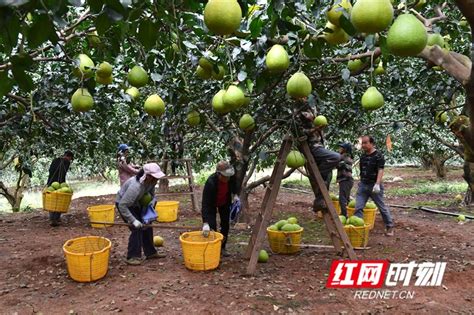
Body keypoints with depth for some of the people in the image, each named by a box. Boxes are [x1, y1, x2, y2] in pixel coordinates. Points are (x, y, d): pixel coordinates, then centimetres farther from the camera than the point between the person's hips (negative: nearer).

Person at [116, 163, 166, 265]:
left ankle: (150, 252, 20)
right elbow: (122, 206, -37)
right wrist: (133, 220, -34)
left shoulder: (151, 181, -20)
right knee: (137, 228, -15)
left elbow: (152, 194, 1)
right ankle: (132, 256, -3)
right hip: (123, 203, -7)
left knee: (147, 225, 7)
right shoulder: (136, 186, -40)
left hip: (136, 203, 8)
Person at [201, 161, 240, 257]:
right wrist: (205, 223, -49)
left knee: (225, 225, 5)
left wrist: (235, 195, -15)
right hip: (212, 203, -4)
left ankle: (222, 247, 18)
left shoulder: (231, 177, -28)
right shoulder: (210, 182, -42)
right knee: (212, 225, -11)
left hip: (225, 202, 4)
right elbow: (205, 204, -42)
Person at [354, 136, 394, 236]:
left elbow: (380, 170, -18)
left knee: (382, 207, 8)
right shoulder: (363, 156, 10)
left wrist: (377, 184, -29)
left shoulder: (378, 155, -10)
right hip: (363, 185, 6)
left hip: (374, 185, -5)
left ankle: (389, 226, 25)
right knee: (358, 207, -3)